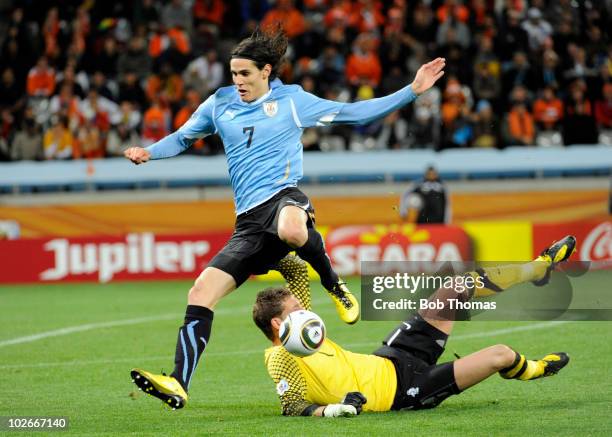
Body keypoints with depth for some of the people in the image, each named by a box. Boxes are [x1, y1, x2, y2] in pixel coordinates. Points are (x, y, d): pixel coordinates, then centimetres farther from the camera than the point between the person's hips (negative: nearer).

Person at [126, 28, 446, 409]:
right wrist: (149, 152, 9)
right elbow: (181, 138, 30)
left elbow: (355, 114, 12)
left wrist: (412, 91, 8)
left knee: (292, 230, -43)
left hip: (283, 197, -4)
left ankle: (334, 286, -12)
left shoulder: (292, 100, 9)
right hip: (249, 220, 4)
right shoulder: (219, 105, 16)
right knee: (201, 293, -11)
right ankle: (178, 385, -11)